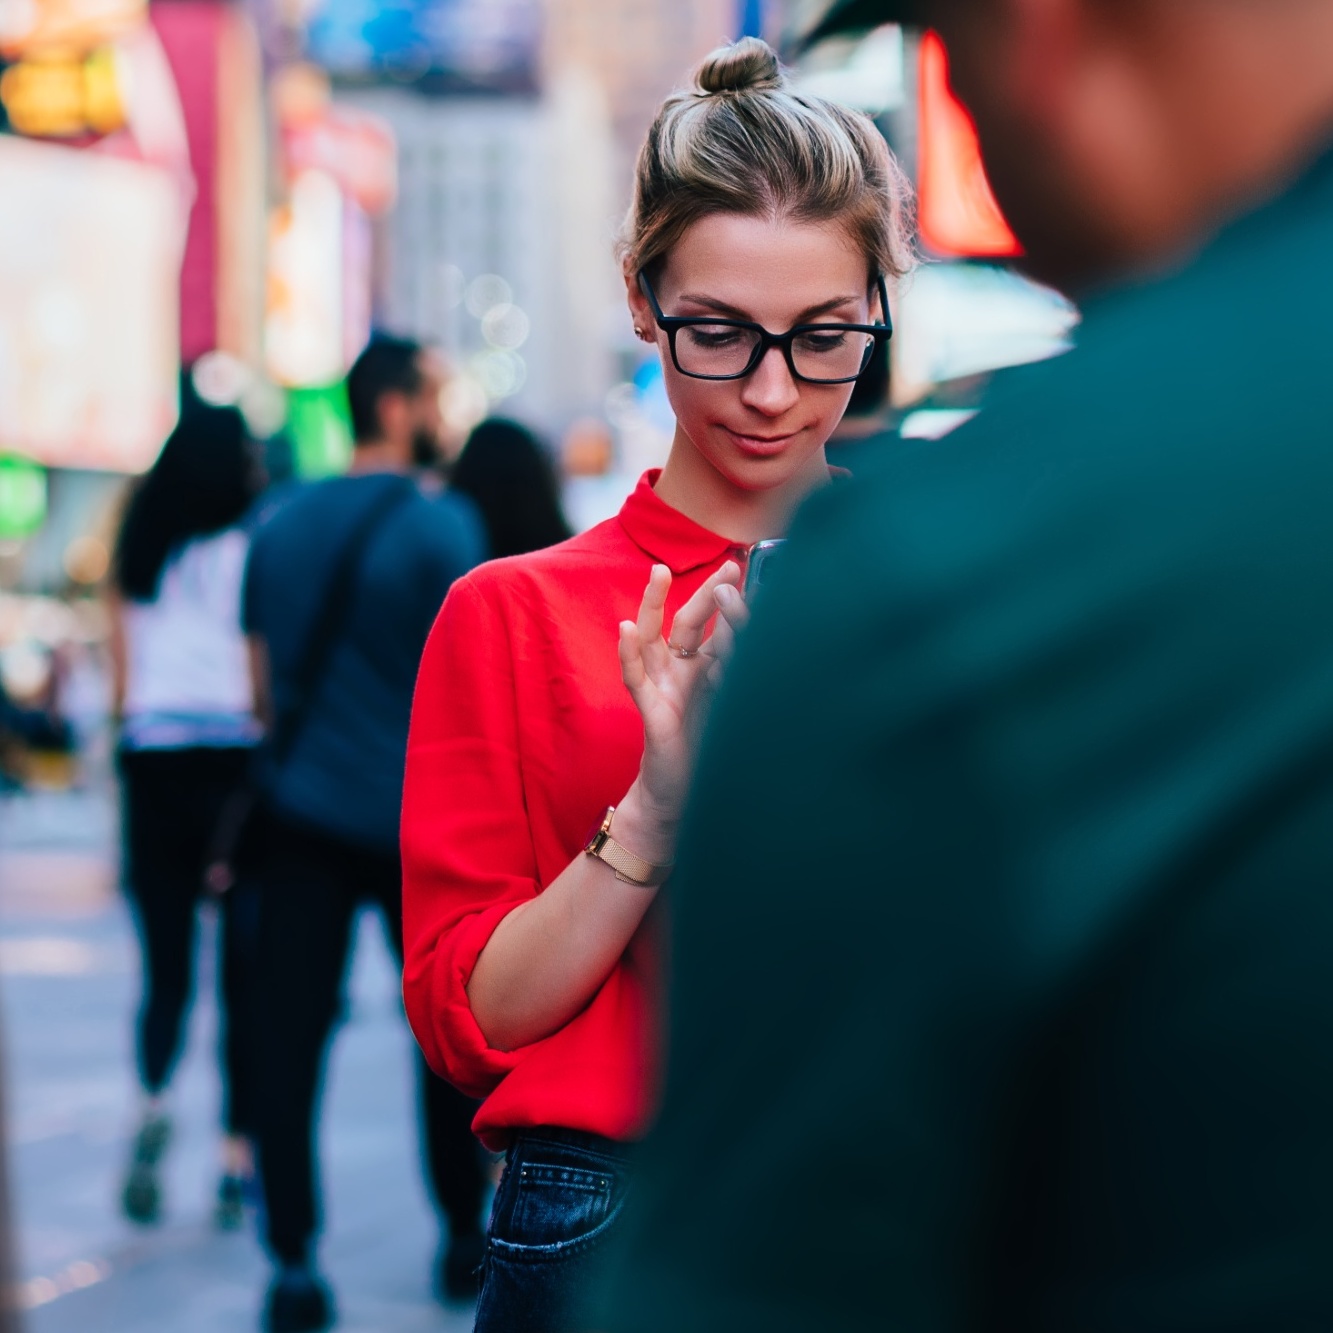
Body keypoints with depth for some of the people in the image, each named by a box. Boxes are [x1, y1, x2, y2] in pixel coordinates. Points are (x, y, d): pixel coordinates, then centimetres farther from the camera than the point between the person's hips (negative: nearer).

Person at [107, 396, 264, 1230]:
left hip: (151, 762, 3)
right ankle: (239, 1158, 5)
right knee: (248, 969, 5)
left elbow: (120, 687, 8)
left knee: (166, 967, 9)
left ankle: (153, 1100, -17)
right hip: (235, 761, -3)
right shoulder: (250, 548, -4)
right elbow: (266, 682, -7)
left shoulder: (139, 555, 6)